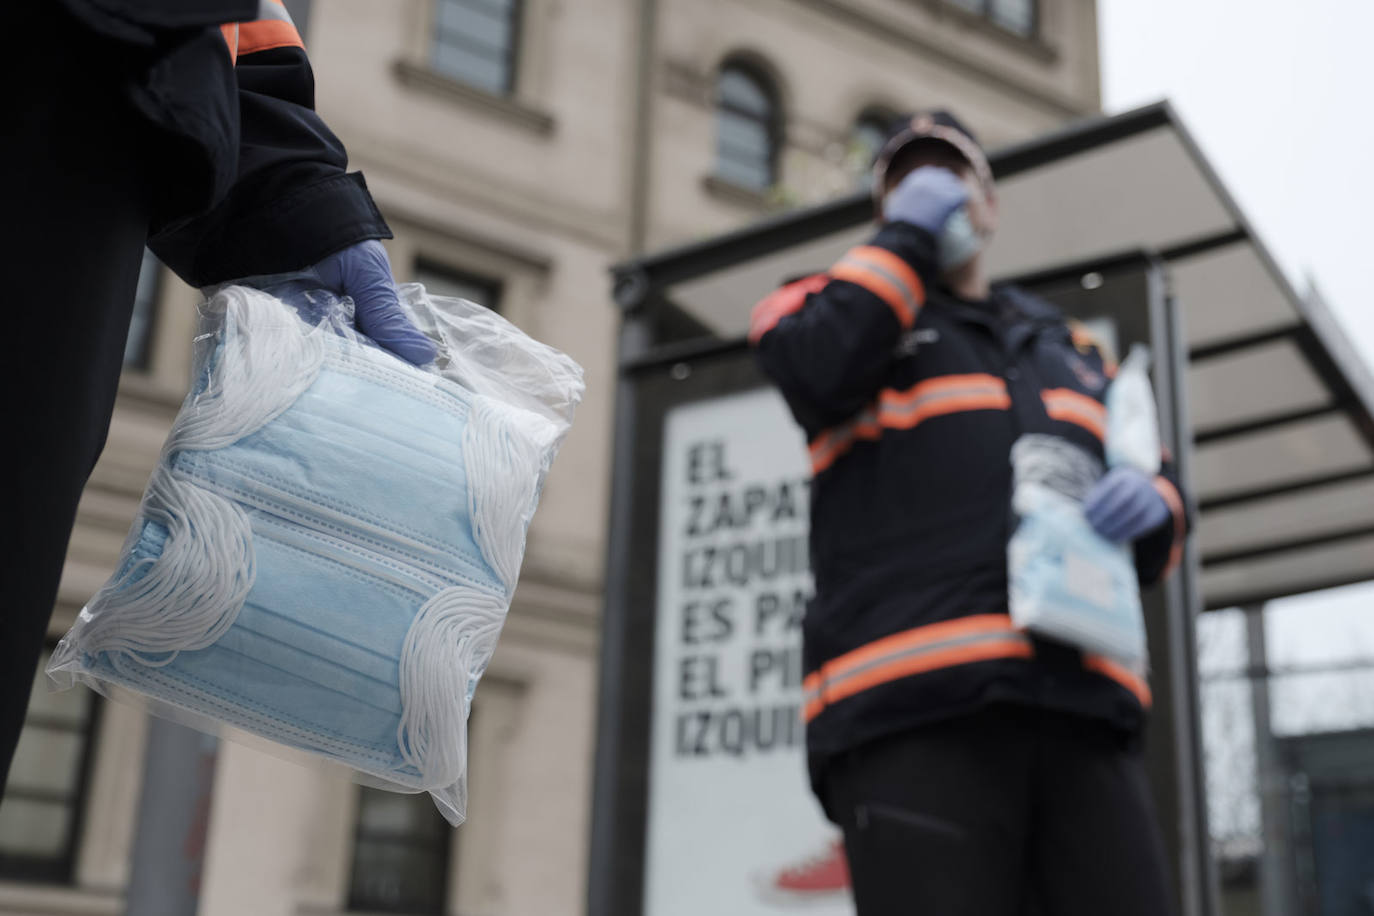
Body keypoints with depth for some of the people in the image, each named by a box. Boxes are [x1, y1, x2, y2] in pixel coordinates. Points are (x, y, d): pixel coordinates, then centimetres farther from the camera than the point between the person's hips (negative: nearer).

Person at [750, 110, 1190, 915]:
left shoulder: (1071, 348, 32)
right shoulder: (849, 305, 20)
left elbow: (1159, 526, 26)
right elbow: (818, 369, -7)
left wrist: (1148, 501, 1)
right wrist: (906, 237, 8)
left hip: (1083, 712, 4)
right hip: (912, 706, -4)